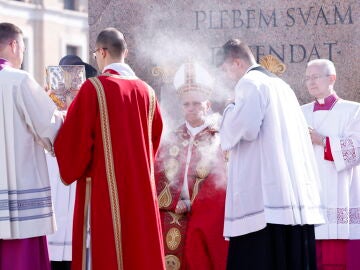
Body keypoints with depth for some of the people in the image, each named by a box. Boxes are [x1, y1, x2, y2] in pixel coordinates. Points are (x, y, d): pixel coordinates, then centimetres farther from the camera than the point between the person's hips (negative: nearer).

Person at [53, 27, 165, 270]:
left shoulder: (93, 88, -10)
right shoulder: (146, 91, 6)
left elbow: (74, 138, -9)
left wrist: (73, 169, 8)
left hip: (104, 186, -5)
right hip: (140, 186, 5)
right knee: (141, 249, 8)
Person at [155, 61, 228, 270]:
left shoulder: (219, 140, 6)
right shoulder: (172, 141, 17)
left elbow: (219, 184, -4)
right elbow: (158, 179, 7)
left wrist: (191, 206, -12)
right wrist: (175, 203, -10)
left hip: (204, 220, -3)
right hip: (171, 222, 3)